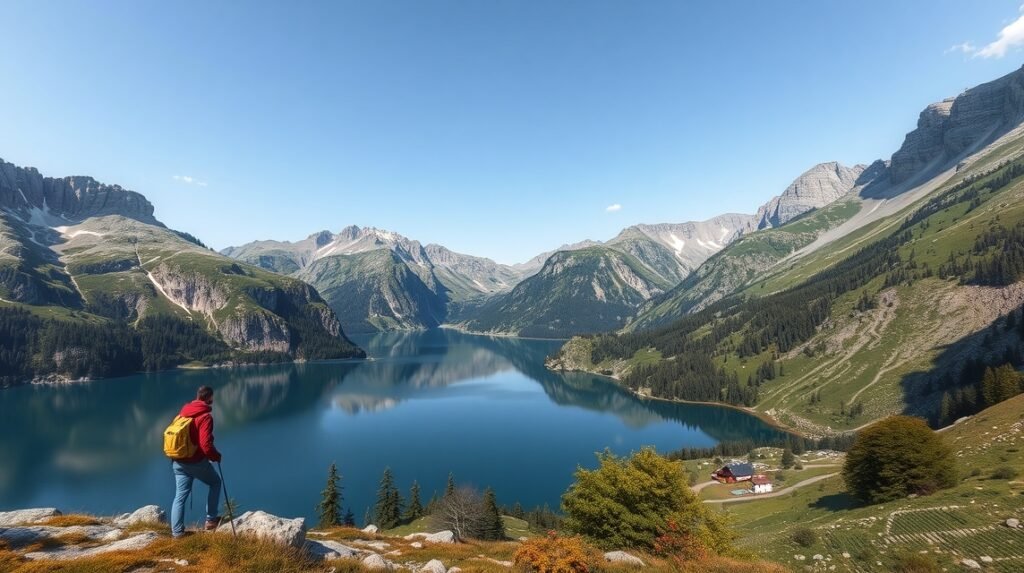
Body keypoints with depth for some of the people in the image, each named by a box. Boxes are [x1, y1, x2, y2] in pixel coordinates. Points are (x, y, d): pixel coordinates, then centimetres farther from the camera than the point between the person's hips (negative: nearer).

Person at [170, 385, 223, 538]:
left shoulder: (183, 413, 6)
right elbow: (206, 445, -24)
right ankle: (211, 520, 17)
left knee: (180, 495, 12)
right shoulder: (205, 416, -18)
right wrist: (216, 456, -7)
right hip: (197, 462, -6)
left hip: (178, 462, 6)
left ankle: (177, 531, 13)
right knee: (215, 483, 15)